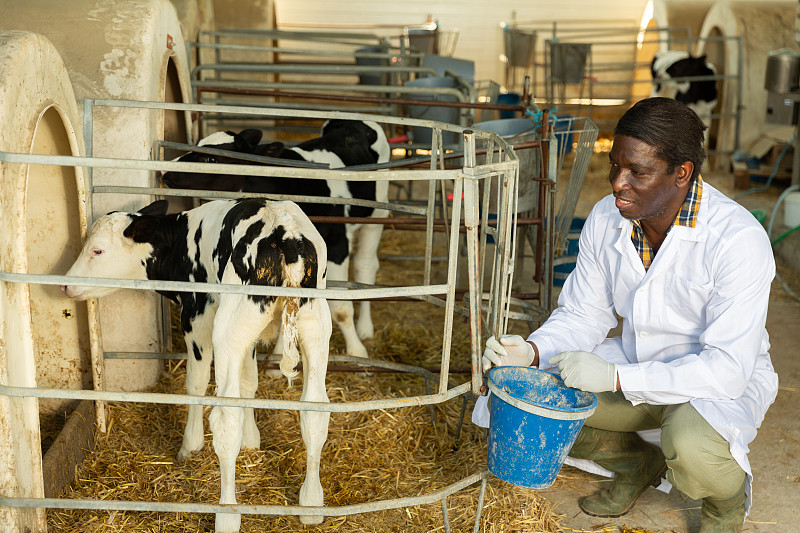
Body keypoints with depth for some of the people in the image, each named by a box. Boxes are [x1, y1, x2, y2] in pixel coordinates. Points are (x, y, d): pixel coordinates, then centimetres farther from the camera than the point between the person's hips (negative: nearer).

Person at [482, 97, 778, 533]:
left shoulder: (738, 239, -28)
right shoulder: (605, 219, -11)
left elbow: (727, 369, -30)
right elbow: (583, 316, 0)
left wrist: (616, 378, -38)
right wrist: (533, 351, -22)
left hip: (725, 383, -5)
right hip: (636, 362, 5)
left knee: (691, 450, -37)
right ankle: (639, 464, 16)